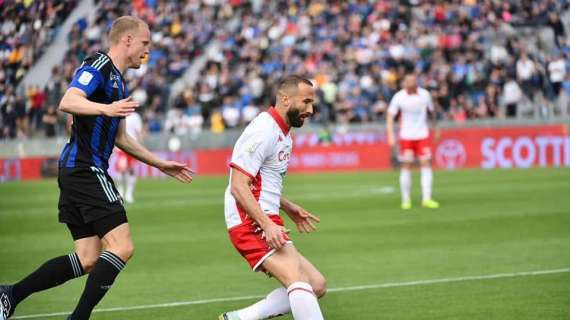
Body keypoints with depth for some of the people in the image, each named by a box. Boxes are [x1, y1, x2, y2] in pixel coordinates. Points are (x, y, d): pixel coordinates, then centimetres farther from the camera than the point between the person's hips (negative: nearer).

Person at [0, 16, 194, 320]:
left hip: (76, 171, 10)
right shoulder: (98, 65, -8)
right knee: (121, 247, -14)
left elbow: (120, 138, 32)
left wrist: (161, 164, 34)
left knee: (88, 260, 6)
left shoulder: (118, 82, 23)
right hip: (86, 169, -10)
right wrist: (106, 108, -39)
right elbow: (67, 102, -24)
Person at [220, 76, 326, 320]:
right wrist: (268, 225, -28)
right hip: (251, 223, -10)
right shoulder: (263, 131, -13)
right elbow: (238, 187, -20)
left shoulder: (282, 133, 18)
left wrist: (288, 208, 17)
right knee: (299, 280, -26)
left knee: (317, 286, 5)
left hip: (266, 222, 10)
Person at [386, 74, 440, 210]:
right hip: (406, 136, -2)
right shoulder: (399, 97, -7)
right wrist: (391, 136, -14)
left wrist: (436, 129, 20)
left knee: (426, 164, -7)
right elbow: (390, 117, -5)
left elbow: (431, 111, 14)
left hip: (423, 136, 2)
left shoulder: (424, 94, 0)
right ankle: (406, 200, 10)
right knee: (406, 167, 0)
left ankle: (426, 199, -6)